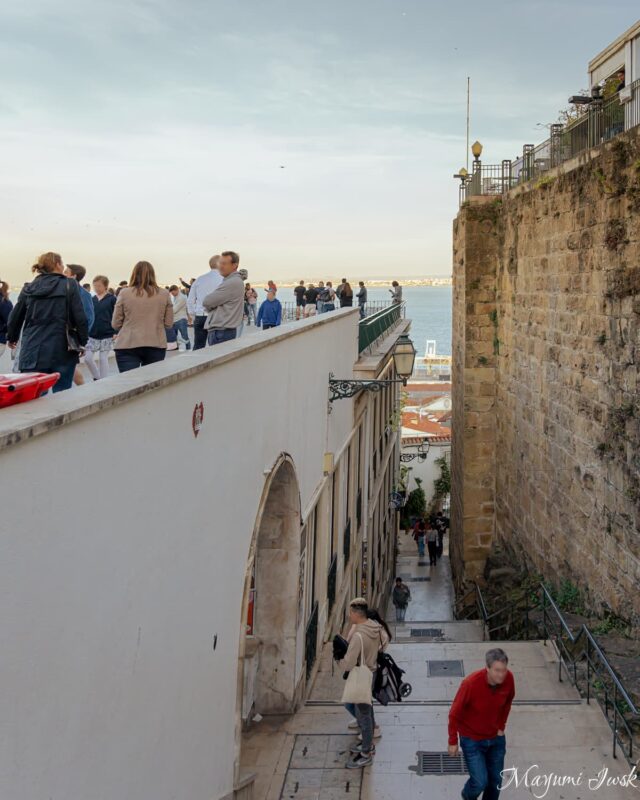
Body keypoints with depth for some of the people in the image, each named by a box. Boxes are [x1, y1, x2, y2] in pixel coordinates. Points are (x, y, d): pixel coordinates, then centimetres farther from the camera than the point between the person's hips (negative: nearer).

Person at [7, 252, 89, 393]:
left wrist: (12, 338, 34)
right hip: (62, 350, -3)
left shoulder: (28, 289, 9)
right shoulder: (70, 286, -2)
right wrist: (82, 342, 5)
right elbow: (80, 317, -6)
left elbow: (15, 317, 17)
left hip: (32, 352, 3)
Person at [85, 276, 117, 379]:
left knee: (103, 358, -1)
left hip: (107, 335, -4)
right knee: (88, 358, -1)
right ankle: (96, 379, 18)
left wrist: (116, 332, -10)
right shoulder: (92, 300, 7)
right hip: (92, 335, 4)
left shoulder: (112, 299, -4)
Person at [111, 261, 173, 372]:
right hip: (156, 345, 2)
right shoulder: (164, 294, 2)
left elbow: (115, 324, 4)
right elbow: (169, 324, 7)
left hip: (128, 346, -2)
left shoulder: (124, 293, -2)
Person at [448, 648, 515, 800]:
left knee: (496, 780, 12)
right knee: (480, 782, -3)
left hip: (496, 738, 4)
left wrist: (501, 726, 7)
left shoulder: (508, 679, -19)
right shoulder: (471, 683, -32)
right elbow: (454, 714, -18)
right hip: (472, 739, -4)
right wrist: (453, 741, -10)